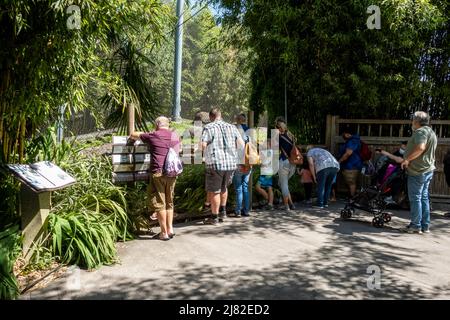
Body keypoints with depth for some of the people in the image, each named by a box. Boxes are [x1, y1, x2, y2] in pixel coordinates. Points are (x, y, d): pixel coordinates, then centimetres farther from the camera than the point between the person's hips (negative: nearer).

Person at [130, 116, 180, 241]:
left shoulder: (153, 135, -3)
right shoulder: (175, 136, 10)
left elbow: (134, 135, 10)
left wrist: (133, 136, 33)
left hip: (158, 173, -5)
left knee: (159, 203, 2)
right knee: (169, 202, 16)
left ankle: (164, 233, 5)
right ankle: (170, 229, 18)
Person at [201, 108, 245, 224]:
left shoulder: (208, 128, -4)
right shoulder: (231, 127, 8)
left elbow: (203, 146, -14)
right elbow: (241, 144, 3)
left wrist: (210, 147, 8)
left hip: (215, 164, -5)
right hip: (231, 163, 5)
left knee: (214, 191, 7)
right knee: (224, 187, 26)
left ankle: (214, 217, 15)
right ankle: (223, 211, 29)